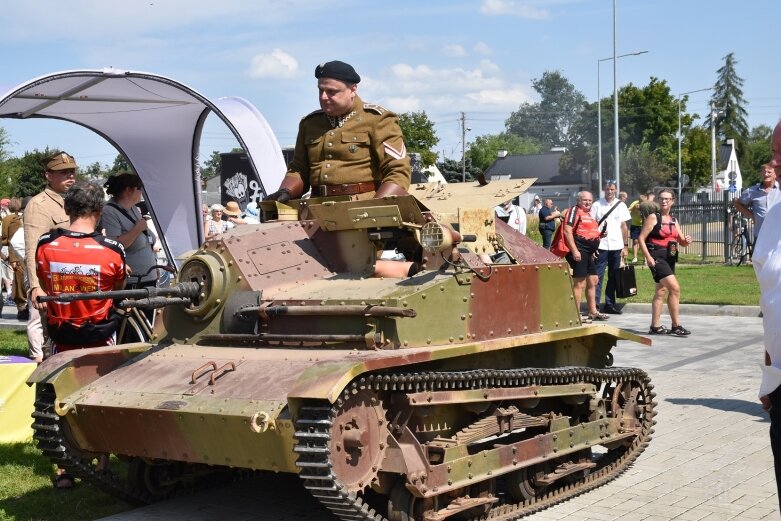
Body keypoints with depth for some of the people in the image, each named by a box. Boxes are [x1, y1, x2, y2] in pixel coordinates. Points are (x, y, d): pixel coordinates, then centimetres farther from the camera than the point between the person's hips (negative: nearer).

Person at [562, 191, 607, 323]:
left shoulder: (589, 213, 20)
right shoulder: (574, 211, -9)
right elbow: (567, 231, -19)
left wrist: (599, 235, 16)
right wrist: (574, 250, -24)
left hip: (588, 252, 10)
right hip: (579, 252, -10)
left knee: (593, 281, 16)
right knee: (579, 283, -8)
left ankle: (593, 312, 28)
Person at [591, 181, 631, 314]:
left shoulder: (621, 205, 8)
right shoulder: (597, 205, 1)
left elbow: (624, 227, 10)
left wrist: (625, 246, 5)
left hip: (616, 246, 3)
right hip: (601, 246, -3)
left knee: (613, 277, 8)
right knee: (598, 276, -5)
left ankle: (609, 304, 14)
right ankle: (595, 304, -4)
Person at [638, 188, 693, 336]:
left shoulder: (673, 220, 15)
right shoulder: (653, 217, -5)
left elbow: (681, 241, 16)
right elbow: (641, 238, -10)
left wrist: (687, 240, -7)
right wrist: (648, 257, -18)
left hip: (670, 259, 8)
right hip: (657, 258, -8)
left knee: (661, 291, 11)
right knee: (675, 288, -15)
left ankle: (655, 326, 18)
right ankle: (676, 326, -10)